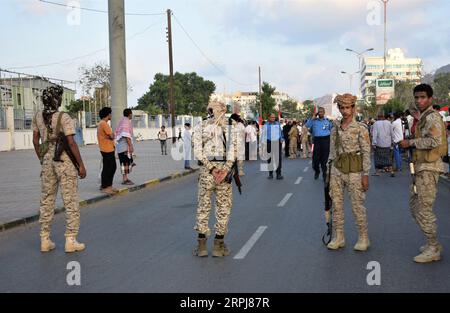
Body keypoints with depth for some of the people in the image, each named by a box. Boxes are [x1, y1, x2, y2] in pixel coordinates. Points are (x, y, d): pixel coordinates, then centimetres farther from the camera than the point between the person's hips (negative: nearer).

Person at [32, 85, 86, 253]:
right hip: (65, 161, -6)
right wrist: (81, 165, -11)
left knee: (46, 201, 12)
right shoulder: (64, 118, -14)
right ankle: (71, 241, 2)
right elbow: (71, 142, -17)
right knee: (71, 201, 1)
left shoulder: (38, 116, 4)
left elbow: (35, 141, 10)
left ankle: (45, 240, 17)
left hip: (47, 160, 6)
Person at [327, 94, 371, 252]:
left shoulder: (360, 128, -6)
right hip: (337, 169, 5)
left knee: (357, 205, -1)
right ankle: (338, 237, 15)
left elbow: (366, 153, -7)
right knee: (336, 203, 5)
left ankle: (363, 238, 13)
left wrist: (365, 175, -10)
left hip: (354, 169, -5)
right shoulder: (335, 129, 8)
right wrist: (329, 171, 12)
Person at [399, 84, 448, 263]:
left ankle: (433, 249, 4)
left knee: (424, 210, -6)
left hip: (428, 168, -10)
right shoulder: (423, 118, 18)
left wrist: (411, 143, -17)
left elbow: (435, 141, -26)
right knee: (414, 206, 15)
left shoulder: (432, 117, -12)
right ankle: (432, 243, 25)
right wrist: (410, 145, 10)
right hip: (420, 168, 10)